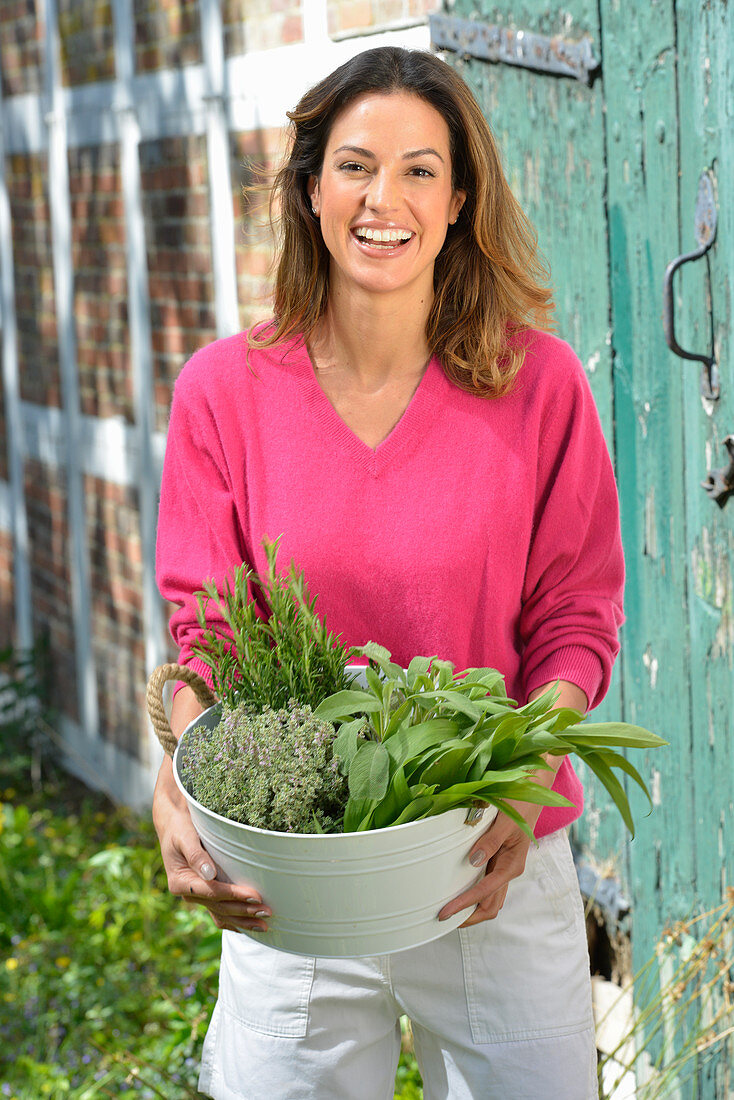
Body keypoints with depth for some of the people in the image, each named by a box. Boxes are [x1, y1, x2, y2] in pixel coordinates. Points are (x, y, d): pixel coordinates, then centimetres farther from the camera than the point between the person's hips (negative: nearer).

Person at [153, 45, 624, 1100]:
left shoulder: (539, 382, -6)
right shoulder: (225, 389, -4)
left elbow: (576, 622, -2)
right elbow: (204, 627, -3)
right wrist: (180, 786, -21)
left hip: (496, 869, 0)